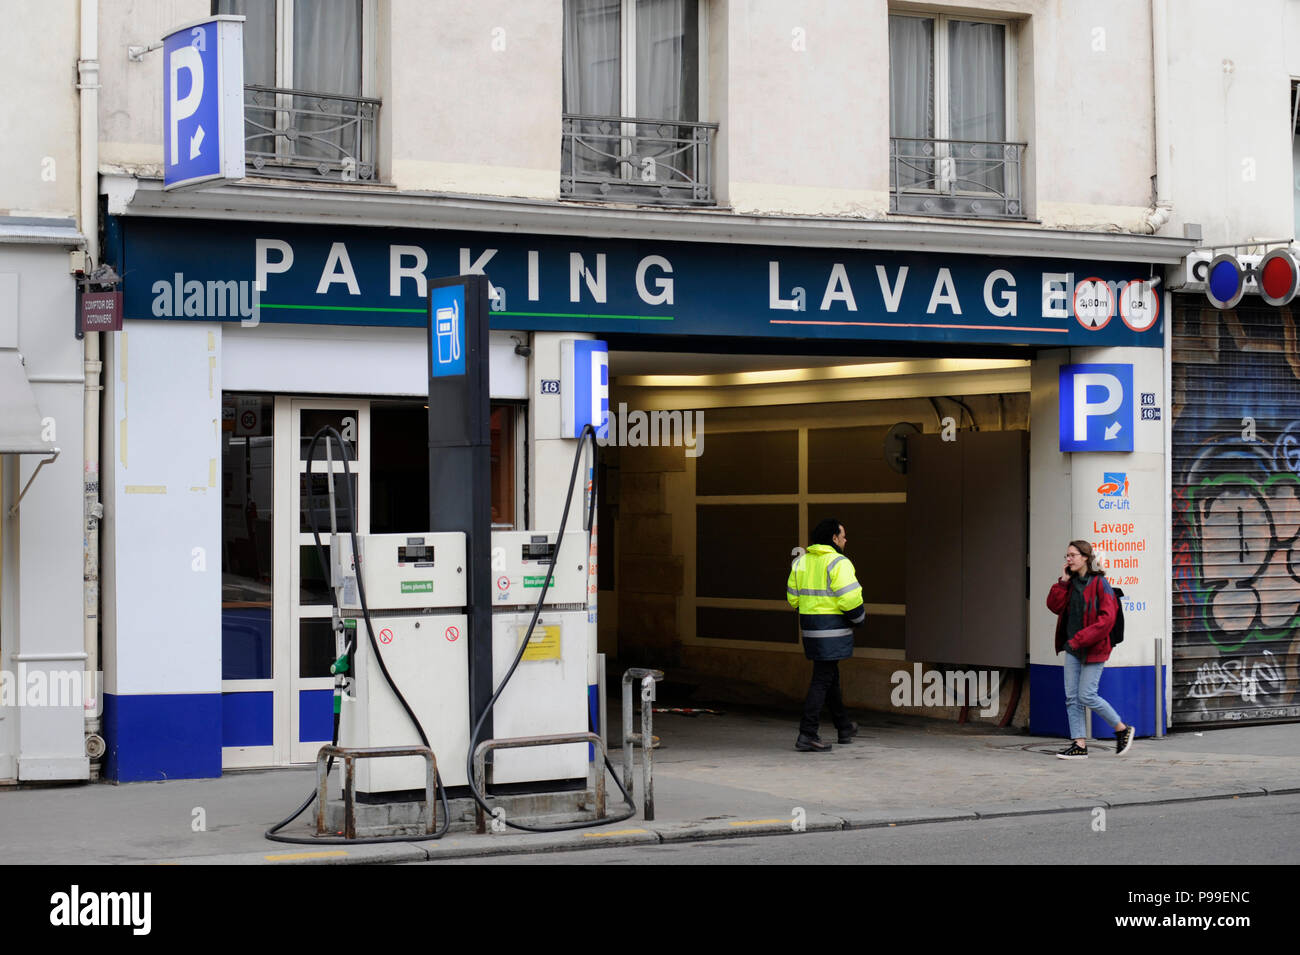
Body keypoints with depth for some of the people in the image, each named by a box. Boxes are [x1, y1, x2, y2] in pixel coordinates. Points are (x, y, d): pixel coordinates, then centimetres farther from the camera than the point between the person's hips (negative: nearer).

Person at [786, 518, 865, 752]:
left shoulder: (801, 562, 9)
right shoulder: (838, 563, -14)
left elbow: (793, 597, 12)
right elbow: (849, 599, -19)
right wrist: (859, 617, 0)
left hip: (810, 627, 8)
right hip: (832, 630, -8)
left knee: (831, 676, 20)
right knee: (822, 680, -6)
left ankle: (844, 727, 35)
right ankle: (807, 735, -9)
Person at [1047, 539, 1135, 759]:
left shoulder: (1099, 583, -11)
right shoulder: (1071, 583, 11)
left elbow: (1107, 618, -17)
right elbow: (1054, 606, 3)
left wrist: (1080, 639, -20)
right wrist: (1063, 582, -5)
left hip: (1093, 648, -7)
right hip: (1073, 649, 7)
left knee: (1087, 696, -8)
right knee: (1072, 697, 3)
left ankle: (1122, 729, 11)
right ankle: (1079, 745, 7)